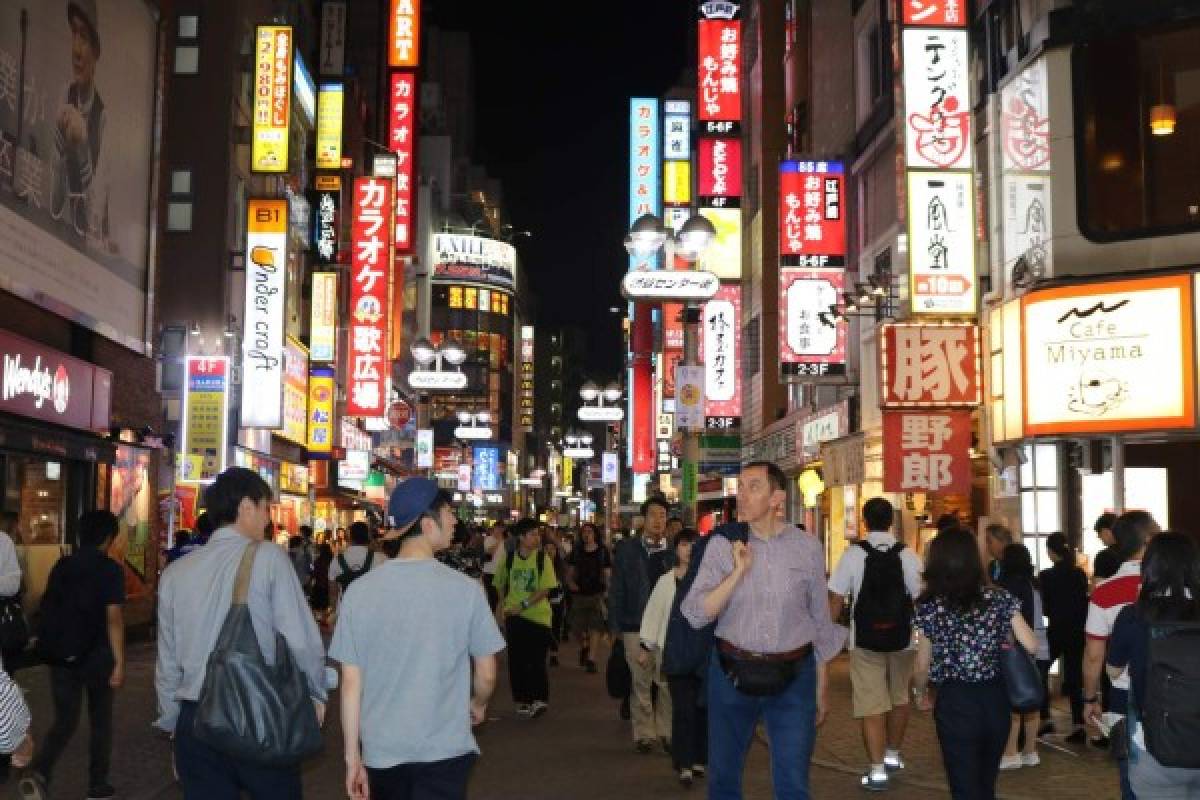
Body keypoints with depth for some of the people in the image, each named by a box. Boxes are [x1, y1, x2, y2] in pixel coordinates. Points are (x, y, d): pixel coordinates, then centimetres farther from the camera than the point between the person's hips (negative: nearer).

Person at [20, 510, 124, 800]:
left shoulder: (61, 566, 4)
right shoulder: (110, 569, -11)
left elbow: (49, 609, 10)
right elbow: (113, 619, -16)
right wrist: (119, 662, -14)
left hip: (62, 656, 4)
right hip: (96, 657, -4)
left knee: (64, 720, 12)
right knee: (100, 721, 12)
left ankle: (39, 772, -12)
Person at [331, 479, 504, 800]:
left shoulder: (360, 590, -6)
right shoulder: (464, 589, -10)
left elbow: (351, 682, -4)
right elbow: (486, 675, -2)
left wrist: (353, 757, 5)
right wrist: (478, 705, 20)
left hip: (382, 751, 3)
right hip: (444, 750, -3)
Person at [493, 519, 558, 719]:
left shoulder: (543, 559, -5)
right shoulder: (509, 558, 2)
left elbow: (545, 589, -10)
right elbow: (501, 584, 16)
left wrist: (523, 605, -15)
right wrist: (503, 606, 7)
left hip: (538, 615, -2)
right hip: (514, 617, 2)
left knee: (536, 659, -7)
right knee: (517, 660, 4)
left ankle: (539, 699, 2)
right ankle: (522, 700, 16)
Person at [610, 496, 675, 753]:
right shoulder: (627, 549, 4)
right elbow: (616, 590, 5)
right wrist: (616, 625, 0)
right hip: (636, 626, -1)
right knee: (641, 683, 2)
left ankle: (666, 730, 13)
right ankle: (644, 733, 12)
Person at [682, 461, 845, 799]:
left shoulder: (808, 547, -1)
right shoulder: (722, 546, -2)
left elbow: (820, 622, 7)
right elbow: (696, 615, -9)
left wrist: (822, 687, 10)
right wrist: (739, 571, -18)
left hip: (793, 676, -1)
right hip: (733, 672, 1)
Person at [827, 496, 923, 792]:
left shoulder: (853, 554, -8)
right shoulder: (908, 556, -4)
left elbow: (835, 601, -6)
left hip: (865, 640, -2)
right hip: (902, 639, 2)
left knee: (872, 704, 1)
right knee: (899, 697, 21)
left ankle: (877, 770, -3)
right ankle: (892, 756, 35)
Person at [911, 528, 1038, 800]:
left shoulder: (929, 606, -7)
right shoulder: (999, 598, -3)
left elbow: (923, 666, 0)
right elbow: (1031, 645, -8)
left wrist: (920, 694, 19)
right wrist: (1002, 644, 13)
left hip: (956, 703, -3)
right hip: (995, 700, 3)